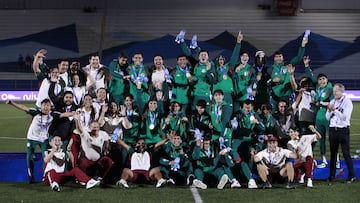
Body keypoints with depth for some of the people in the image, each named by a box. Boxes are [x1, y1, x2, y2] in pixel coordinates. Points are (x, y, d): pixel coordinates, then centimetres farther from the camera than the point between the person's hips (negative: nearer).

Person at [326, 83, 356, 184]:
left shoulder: (347, 102, -4)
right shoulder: (332, 102, 13)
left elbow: (345, 117, -15)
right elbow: (328, 118, 12)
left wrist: (335, 110, -16)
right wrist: (329, 110, -6)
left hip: (343, 130, -5)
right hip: (333, 129, 6)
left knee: (346, 154, -5)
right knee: (333, 153, 10)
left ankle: (352, 176, 1)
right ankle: (332, 175, 16)